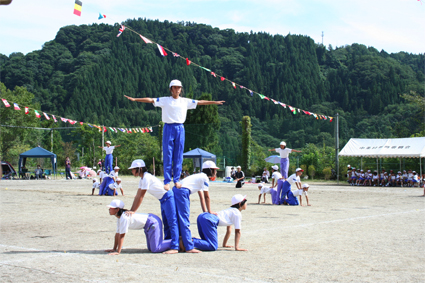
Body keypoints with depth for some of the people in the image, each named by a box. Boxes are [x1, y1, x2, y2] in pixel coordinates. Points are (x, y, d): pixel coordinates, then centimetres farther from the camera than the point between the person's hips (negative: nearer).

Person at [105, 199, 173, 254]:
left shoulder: (124, 217, -24)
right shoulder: (119, 217, 5)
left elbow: (122, 236, -22)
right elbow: (117, 234, 11)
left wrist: (118, 252, -18)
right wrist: (114, 249, 12)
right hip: (148, 226, 10)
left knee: (155, 249, -17)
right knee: (151, 248, 16)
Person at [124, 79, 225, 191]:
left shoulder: (186, 101, 12)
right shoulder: (165, 100, 4)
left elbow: (200, 102, 17)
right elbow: (150, 100, -3)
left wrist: (215, 102, 19)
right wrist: (135, 99, -11)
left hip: (180, 128, 3)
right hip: (168, 128, -2)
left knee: (178, 156, 3)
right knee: (167, 156, -2)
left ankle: (176, 180, 11)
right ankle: (167, 181, 2)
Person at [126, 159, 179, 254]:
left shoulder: (147, 178, -20)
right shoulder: (142, 179, 10)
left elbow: (141, 197, -19)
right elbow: (137, 196, 11)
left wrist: (133, 211, -15)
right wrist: (131, 210, 6)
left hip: (168, 198, -11)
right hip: (163, 200, 11)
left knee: (172, 222, -12)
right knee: (166, 223, 13)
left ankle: (174, 247, -16)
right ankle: (168, 244, 19)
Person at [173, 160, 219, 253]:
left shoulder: (199, 177, 27)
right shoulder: (204, 177, 0)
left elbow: (201, 197, 27)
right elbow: (206, 196, 3)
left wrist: (205, 212, 24)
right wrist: (209, 212, 11)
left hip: (176, 190, 10)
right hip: (182, 192, -10)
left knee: (180, 220, 13)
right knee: (184, 221, -10)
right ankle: (189, 247, -11)